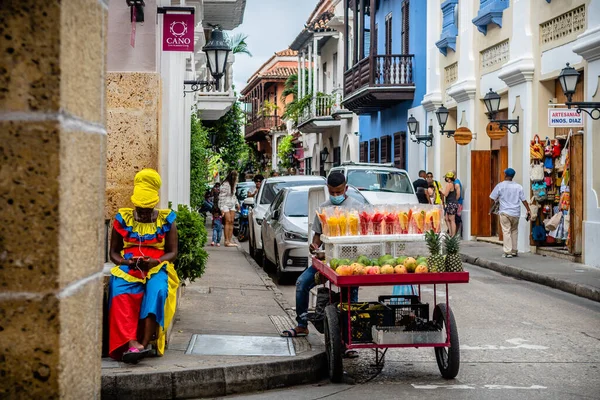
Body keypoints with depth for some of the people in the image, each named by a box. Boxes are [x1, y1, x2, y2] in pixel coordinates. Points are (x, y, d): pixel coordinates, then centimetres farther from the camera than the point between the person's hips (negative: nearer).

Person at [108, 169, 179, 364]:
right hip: (128, 268, 1)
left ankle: (144, 344, -42)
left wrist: (155, 261, -15)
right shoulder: (123, 220, 10)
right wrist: (127, 262, -11)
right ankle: (131, 343, -48)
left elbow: (172, 252, 6)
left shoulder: (166, 220, 8)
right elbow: (113, 252, 12)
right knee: (120, 292, -35)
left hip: (157, 267, 0)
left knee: (157, 290, -37)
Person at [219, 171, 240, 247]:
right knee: (228, 221, -12)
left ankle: (229, 240, 2)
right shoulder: (225, 185, -17)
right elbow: (221, 196, -16)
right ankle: (227, 241, -12)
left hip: (232, 205, 8)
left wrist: (237, 203, 18)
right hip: (225, 205, -8)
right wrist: (222, 208, -18)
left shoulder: (234, 184, 8)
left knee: (232, 222, 1)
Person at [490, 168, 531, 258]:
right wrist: (528, 210, 11)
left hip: (505, 212, -3)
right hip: (516, 213, 3)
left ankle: (508, 252, -8)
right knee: (514, 231, 17)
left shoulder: (500, 186, -5)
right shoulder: (518, 186, 4)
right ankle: (514, 251, 19)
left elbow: (493, 199, -2)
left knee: (506, 232, -3)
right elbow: (524, 200, 4)